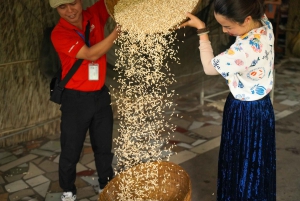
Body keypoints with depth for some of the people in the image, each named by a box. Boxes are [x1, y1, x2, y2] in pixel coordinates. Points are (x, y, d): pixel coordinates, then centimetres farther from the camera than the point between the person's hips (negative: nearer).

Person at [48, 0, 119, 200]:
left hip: (101, 94, 4)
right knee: (71, 150, 8)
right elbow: (91, 54, -24)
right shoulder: (59, 34, -16)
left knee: (104, 146, 17)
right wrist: (118, 30, -31)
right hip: (76, 98, -4)